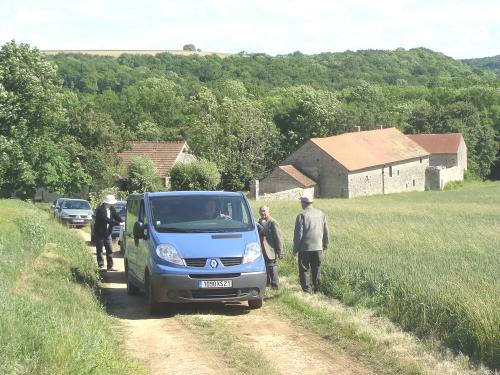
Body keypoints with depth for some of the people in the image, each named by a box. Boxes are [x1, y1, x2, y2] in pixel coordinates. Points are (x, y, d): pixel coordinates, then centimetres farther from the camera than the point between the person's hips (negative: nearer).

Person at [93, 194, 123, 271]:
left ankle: (110, 266, 10)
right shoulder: (100, 209, -24)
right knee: (99, 250, 3)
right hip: (99, 233, -7)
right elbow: (107, 220, -32)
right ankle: (101, 266, 9)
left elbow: (117, 216, 0)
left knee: (110, 250, 5)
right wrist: (119, 223, -36)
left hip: (107, 233, 7)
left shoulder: (111, 209, -1)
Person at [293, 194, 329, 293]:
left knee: (304, 270, 3)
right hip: (318, 247, 5)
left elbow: (298, 233, -11)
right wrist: (325, 244, 25)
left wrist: (295, 249, -4)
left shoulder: (302, 215, -12)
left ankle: (307, 290, -1)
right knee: (316, 269, 16)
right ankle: (317, 288, 22)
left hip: (305, 248, -5)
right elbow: (325, 231, 14)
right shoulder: (321, 214, 6)